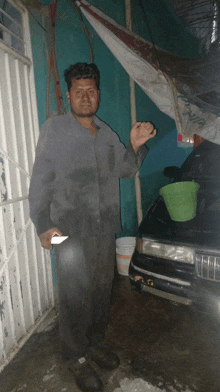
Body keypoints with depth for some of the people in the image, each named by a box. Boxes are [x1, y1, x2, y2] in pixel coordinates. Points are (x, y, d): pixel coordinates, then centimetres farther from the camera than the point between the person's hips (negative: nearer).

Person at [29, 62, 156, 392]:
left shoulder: (107, 134, 11)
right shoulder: (54, 129, -4)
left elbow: (126, 170, 18)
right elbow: (40, 181, -7)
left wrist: (136, 146, -1)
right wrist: (43, 224, -13)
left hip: (105, 230, 6)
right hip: (70, 233, -5)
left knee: (102, 291, 18)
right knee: (76, 297, 5)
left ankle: (95, 343, 42)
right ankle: (78, 359, 30)